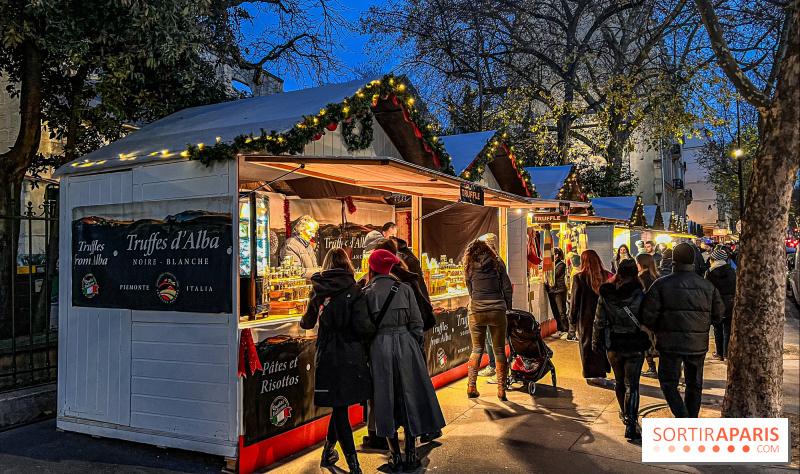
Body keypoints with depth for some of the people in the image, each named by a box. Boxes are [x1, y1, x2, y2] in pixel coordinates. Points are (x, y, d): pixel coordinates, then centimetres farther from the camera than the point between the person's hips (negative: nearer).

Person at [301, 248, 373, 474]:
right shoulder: (353, 290, -9)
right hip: (350, 355, -2)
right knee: (341, 406, 11)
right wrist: (373, 329, 5)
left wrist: (302, 322, 42)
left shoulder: (317, 290, 4)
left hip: (326, 355, 2)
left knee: (339, 407, 11)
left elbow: (308, 322, 19)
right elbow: (362, 326, -17)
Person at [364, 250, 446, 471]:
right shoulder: (404, 289, 3)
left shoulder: (366, 292, 0)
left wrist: (368, 353, 8)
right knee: (410, 397, 10)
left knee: (387, 401, 9)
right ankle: (411, 456, 14)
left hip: (380, 347, -1)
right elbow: (416, 323, 0)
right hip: (405, 344, 1)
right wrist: (417, 346, 10)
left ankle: (396, 457, 14)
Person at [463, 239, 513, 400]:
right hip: (497, 311, -1)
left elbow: (470, 290, 11)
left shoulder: (470, 267, 7)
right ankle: (501, 390, 8)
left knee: (477, 349, 13)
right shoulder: (497, 263, 5)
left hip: (476, 312, 1)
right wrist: (507, 307, 13)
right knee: (500, 351, 7)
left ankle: (471, 387, 9)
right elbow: (507, 288, 3)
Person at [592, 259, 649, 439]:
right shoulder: (640, 295, -12)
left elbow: (599, 321, 0)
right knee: (632, 385, 1)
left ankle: (625, 413, 41)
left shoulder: (606, 295, -5)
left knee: (620, 382, 21)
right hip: (635, 347, -2)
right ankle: (631, 425, -6)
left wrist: (595, 342, 11)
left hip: (613, 346, 3)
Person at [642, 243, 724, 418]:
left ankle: (683, 419, -8)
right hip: (698, 344, 4)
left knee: (668, 383, 7)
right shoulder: (708, 286, 3)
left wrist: (657, 331, 8)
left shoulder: (662, 284, -9)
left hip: (670, 344, -4)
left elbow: (648, 315, -11)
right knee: (694, 385, 18)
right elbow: (718, 315, 8)